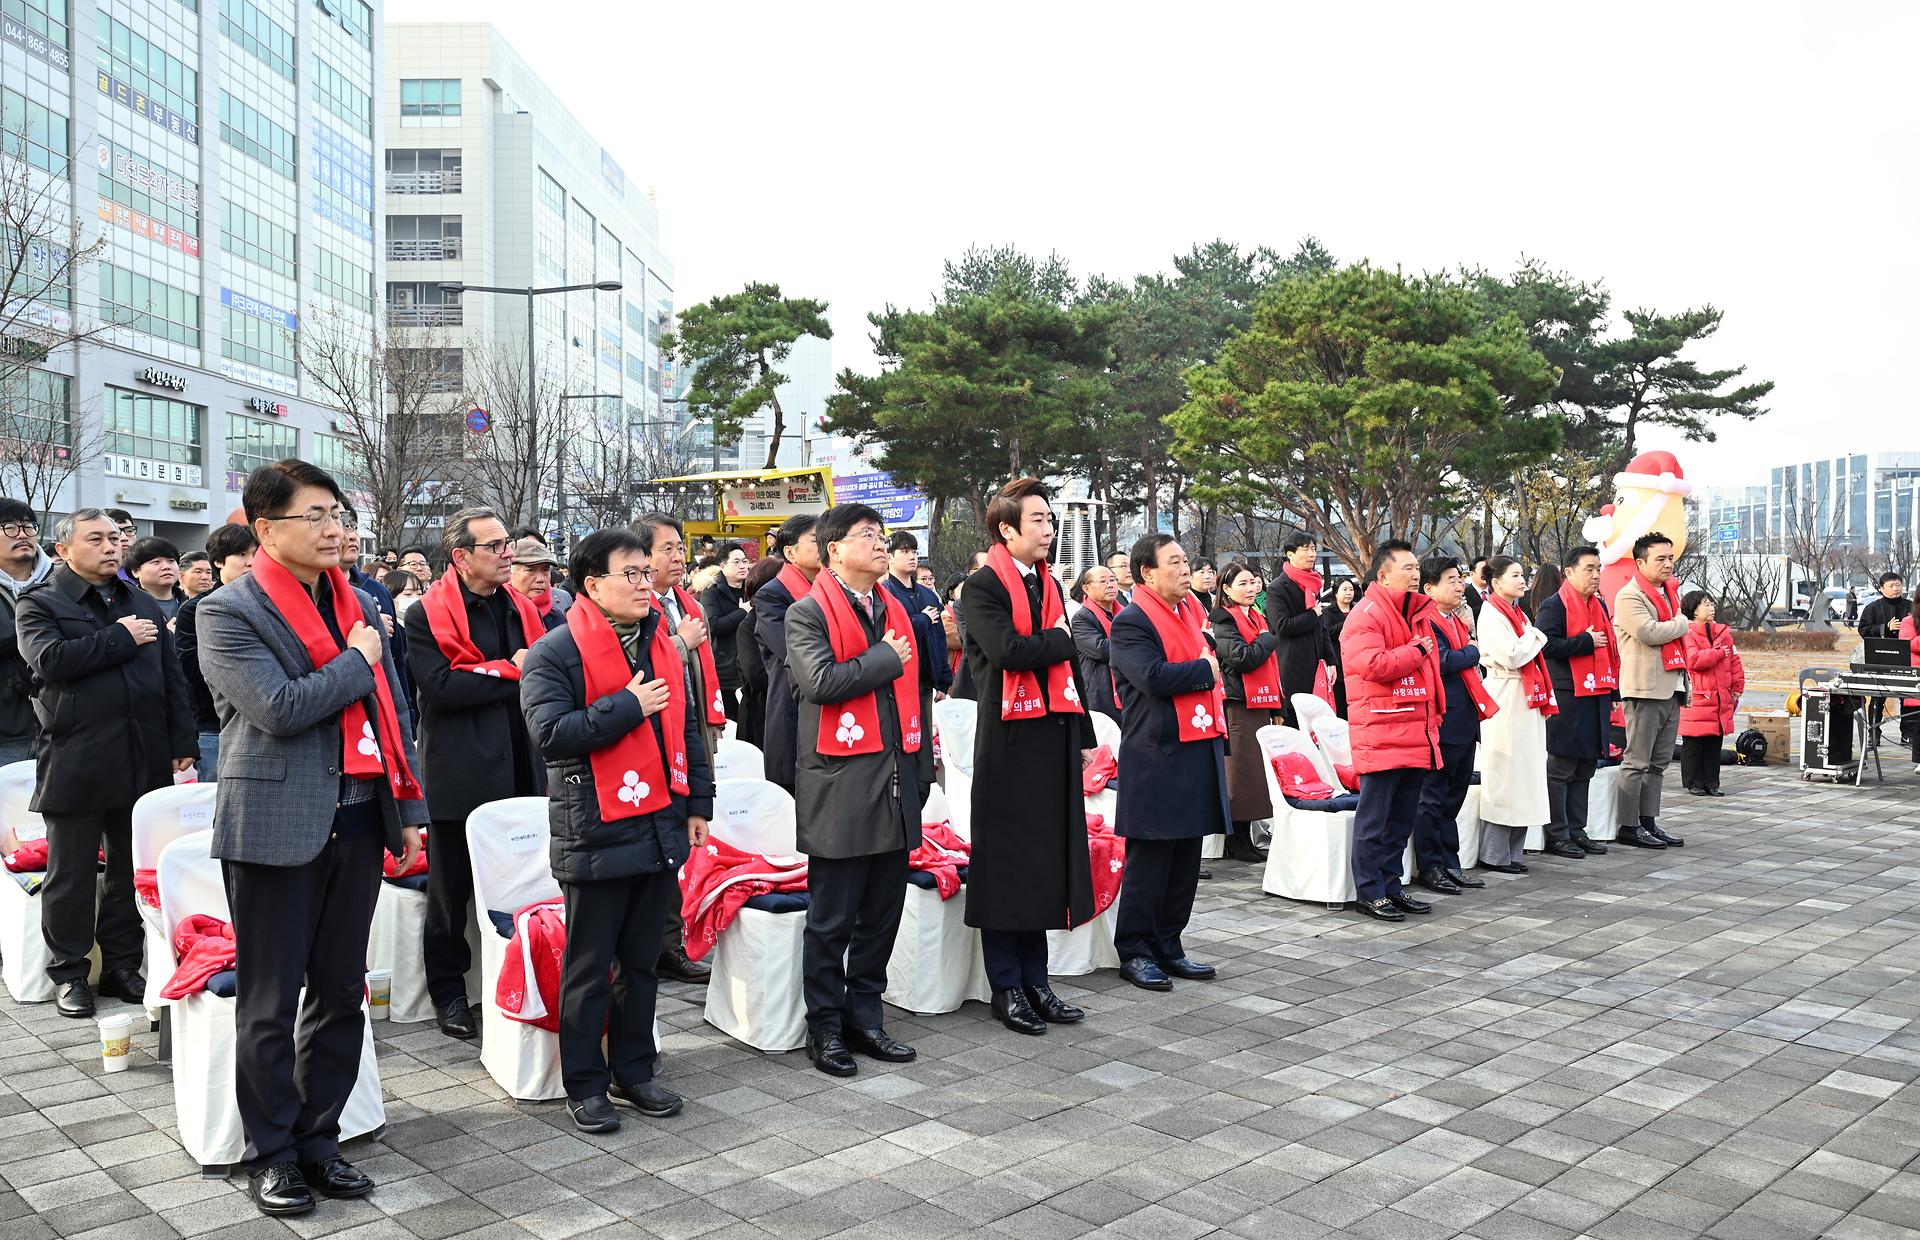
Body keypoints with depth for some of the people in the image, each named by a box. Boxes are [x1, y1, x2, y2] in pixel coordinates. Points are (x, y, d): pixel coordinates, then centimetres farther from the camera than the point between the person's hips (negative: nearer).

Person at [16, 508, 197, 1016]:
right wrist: (121, 639, -13)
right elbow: (50, 658, -20)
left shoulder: (143, 604, 14)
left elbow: (172, 678, 13)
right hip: (75, 764, -4)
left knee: (133, 870, 11)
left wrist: (182, 744, 6)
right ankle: (69, 972, 18)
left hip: (143, 762, 4)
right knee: (71, 875, 6)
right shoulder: (40, 604, 0)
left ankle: (122, 965, 22)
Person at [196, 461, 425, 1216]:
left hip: (357, 820, 6)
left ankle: (318, 1140, 25)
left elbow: (389, 710, 13)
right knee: (271, 1001, 5)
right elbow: (281, 708, -20)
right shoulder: (228, 612, -7)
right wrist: (357, 661, -8)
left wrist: (409, 810, 10)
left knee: (341, 992, 12)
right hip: (277, 826, -5)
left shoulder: (360, 606, 12)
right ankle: (271, 1154, 20)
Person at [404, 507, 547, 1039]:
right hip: (462, 773, -5)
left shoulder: (519, 607, 11)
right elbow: (438, 686, -19)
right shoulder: (428, 615, -8)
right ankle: (448, 993, 21)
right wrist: (511, 672, -15)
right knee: (452, 890, 8)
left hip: (519, 770, 5)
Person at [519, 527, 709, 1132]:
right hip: (598, 833, -6)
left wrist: (697, 804, 14)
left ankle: (634, 1071, 27)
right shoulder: (554, 653, -9)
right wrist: (628, 706, -20)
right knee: (590, 968, 5)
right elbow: (550, 735, -21)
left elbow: (686, 727, 17)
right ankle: (586, 1084, 19)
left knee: (642, 962, 15)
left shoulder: (661, 645, 12)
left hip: (661, 829, 6)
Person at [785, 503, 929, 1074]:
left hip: (896, 781, 6)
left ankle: (864, 1016, 25)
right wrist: (885, 658, -10)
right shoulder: (808, 612, -5)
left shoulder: (896, 610, 16)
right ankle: (825, 1027, 16)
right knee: (833, 918, 3)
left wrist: (921, 766, 15)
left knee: (882, 911, 12)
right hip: (841, 786, -6)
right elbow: (819, 680, -21)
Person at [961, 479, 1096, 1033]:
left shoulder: (1050, 585, 17)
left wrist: (1084, 735, 16)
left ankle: (1034, 981, 22)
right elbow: (1007, 650, -24)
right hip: (1010, 740, -7)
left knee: (1045, 861, 11)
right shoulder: (983, 587, -7)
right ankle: (1006, 987, 12)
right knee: (1007, 862, 0)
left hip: (1055, 736, 7)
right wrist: (1058, 640, -6)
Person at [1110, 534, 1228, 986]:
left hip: (1200, 750, 8)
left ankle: (1168, 947, 22)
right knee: (1149, 859, -1)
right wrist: (1204, 670, -9)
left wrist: (1220, 732, 16)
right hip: (1157, 757, -8)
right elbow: (1154, 677, -24)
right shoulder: (1132, 621, -10)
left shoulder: (1191, 611, 17)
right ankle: (1135, 952, 10)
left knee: (1186, 859, 12)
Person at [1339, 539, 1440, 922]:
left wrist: (1433, 719, 18)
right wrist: (1416, 651, -9)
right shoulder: (1366, 614, -10)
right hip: (1381, 732, -9)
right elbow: (1374, 665, -24)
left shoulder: (1417, 613, 18)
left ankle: (1390, 886, 24)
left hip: (1416, 732, 9)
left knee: (1402, 817, 14)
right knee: (1375, 817, -2)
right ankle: (1368, 892, 6)